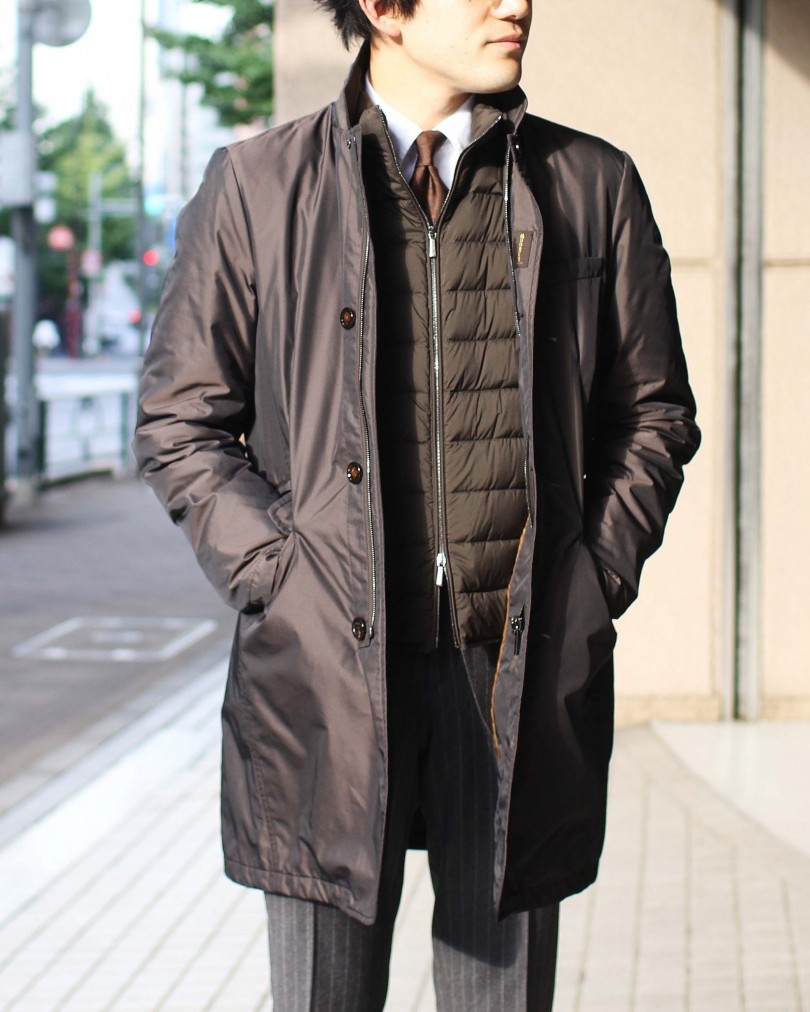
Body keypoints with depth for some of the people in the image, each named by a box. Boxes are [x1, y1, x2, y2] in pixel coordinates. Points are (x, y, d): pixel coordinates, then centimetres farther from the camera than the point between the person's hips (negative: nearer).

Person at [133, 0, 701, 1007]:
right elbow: (178, 422, 6)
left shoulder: (593, 187, 8)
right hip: (328, 664, -1)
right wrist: (276, 575, -5)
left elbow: (653, 411, 15)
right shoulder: (255, 187, 3)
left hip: (526, 669, 2)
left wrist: (598, 575, 2)